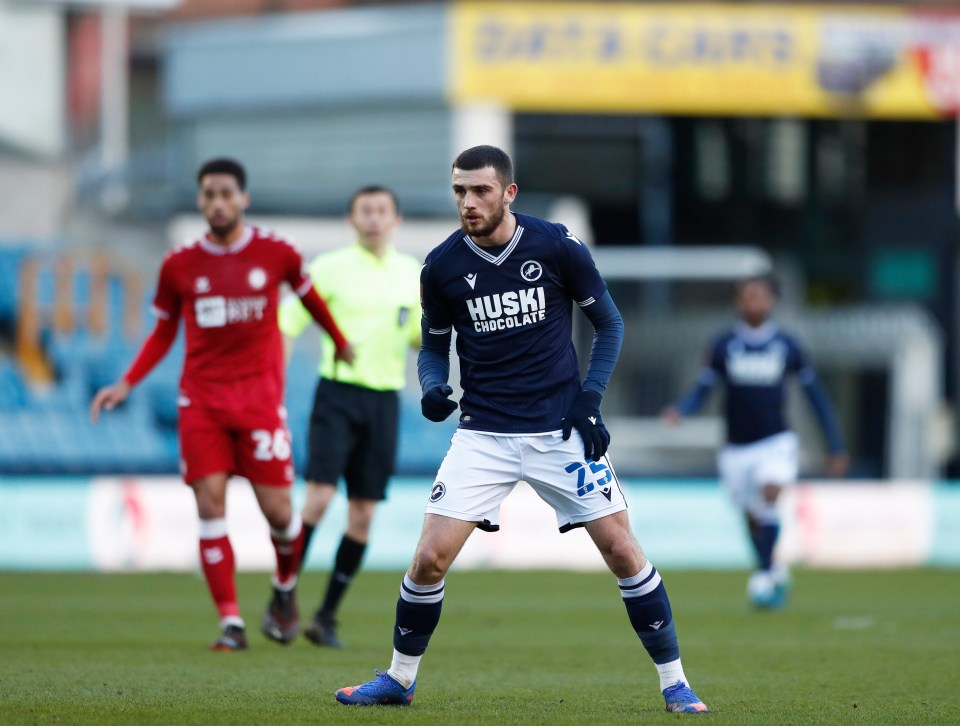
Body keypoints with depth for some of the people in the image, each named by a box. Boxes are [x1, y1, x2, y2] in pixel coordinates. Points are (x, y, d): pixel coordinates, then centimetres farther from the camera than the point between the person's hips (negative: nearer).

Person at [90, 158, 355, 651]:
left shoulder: (276, 254, 0)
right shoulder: (180, 266, 3)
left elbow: (309, 297, 18)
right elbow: (164, 333, 13)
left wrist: (341, 344, 32)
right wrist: (126, 384, 2)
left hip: (259, 394, -1)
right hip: (201, 398, 1)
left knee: (277, 511, -4)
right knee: (210, 505, -9)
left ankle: (285, 589, 27)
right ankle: (230, 623, -3)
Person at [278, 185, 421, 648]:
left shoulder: (410, 271, 11)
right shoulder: (331, 268, -2)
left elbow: (418, 339, 19)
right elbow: (286, 324, -2)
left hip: (385, 400, 4)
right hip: (339, 391, -4)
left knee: (363, 514, 2)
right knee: (319, 497, -17)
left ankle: (327, 616, 11)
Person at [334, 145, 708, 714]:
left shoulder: (558, 247, -8)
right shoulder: (443, 266, -3)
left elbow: (608, 322, 4)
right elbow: (434, 347, 11)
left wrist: (590, 398, -7)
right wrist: (433, 388, -11)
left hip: (561, 427, -1)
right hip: (483, 435, 1)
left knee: (622, 550, -4)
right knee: (431, 558, -8)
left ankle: (674, 682, 8)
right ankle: (400, 679, 12)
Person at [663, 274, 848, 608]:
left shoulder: (786, 346, 0)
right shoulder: (723, 346, 0)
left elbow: (816, 395, 8)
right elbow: (701, 391, 1)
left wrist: (836, 446, 7)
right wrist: (679, 410, -22)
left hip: (776, 443, -2)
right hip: (736, 448, 2)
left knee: (769, 496, -26)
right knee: (753, 518, 8)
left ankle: (764, 575, -23)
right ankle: (776, 573, 32)